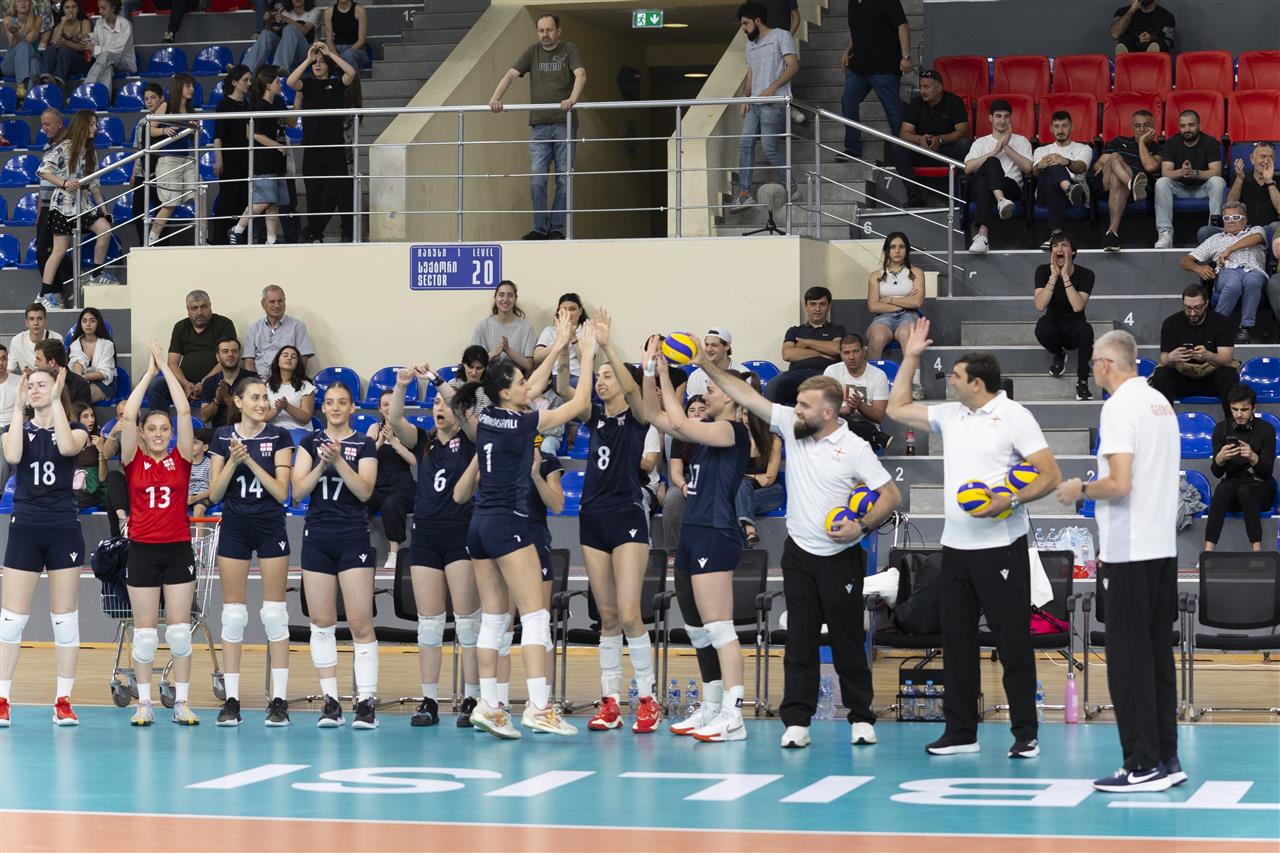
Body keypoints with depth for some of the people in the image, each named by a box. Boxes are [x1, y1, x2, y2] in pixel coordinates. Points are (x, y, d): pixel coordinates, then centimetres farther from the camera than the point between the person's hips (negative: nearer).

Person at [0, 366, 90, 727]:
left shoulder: (75, 429, 6)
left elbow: (67, 447, -19)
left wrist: (57, 401, -14)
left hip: (64, 531, -1)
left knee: (65, 618, 2)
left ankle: (63, 701, 7)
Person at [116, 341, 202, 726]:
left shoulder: (181, 459, 4)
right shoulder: (133, 460, 3)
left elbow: (184, 412, -4)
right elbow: (128, 416, -7)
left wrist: (166, 368, -1)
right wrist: (150, 371, -3)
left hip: (178, 549, 0)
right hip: (142, 549, 0)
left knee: (179, 629, 2)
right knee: (144, 631, 3)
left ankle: (182, 702, 7)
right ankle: (144, 704, 8)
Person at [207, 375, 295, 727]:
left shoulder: (279, 437, -1)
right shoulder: (223, 437, 4)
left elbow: (282, 492, -7)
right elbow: (215, 494, 1)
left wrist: (250, 461, -15)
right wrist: (233, 461, -14)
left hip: (270, 529, -1)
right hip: (234, 528, 1)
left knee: (274, 614, -2)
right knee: (232, 615, 2)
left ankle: (279, 699, 1)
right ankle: (231, 699, 6)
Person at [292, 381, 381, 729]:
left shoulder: (364, 445, 3)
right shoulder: (310, 443, 9)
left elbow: (365, 491, -8)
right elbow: (298, 491, 0)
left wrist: (339, 461, -18)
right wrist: (321, 465, -14)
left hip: (354, 540, -3)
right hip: (317, 539, 3)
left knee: (360, 622, -7)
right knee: (321, 622, 3)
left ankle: (366, 701, -7)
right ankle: (330, 701, 8)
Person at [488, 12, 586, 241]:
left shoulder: (569, 50, 3)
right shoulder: (533, 52, 11)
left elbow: (581, 75, -13)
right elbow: (511, 74, 1)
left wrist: (573, 99, -32)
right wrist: (495, 98, -16)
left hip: (564, 124, -2)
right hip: (539, 125, 2)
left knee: (563, 179, 0)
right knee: (537, 178, -6)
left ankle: (557, 228, 5)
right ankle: (540, 228, -1)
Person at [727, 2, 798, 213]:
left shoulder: (781, 36, -1)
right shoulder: (751, 45, 23)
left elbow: (793, 66, -11)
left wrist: (773, 88, -21)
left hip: (774, 102, -8)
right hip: (755, 102, 8)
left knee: (769, 148, -10)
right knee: (745, 143, -4)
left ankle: (789, 186, 8)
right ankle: (744, 193, -5)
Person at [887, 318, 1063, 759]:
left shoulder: (1014, 416, -7)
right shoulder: (949, 414, 13)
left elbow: (1051, 475, -10)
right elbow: (897, 409, 25)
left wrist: (1010, 500, -23)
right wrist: (910, 358, 20)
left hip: (1000, 547, -7)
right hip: (956, 547, 7)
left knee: (1012, 640, -3)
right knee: (957, 640, 8)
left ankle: (1025, 734, 3)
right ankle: (960, 731, 15)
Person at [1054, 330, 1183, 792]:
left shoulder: (1120, 406, -14)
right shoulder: (1160, 403, 13)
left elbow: (1120, 483, -22)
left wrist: (1081, 489, -4)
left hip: (1129, 553, -9)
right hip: (1164, 545, 9)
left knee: (1129, 659, -4)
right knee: (1158, 654, 12)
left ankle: (1144, 766, -4)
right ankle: (1166, 758, 15)